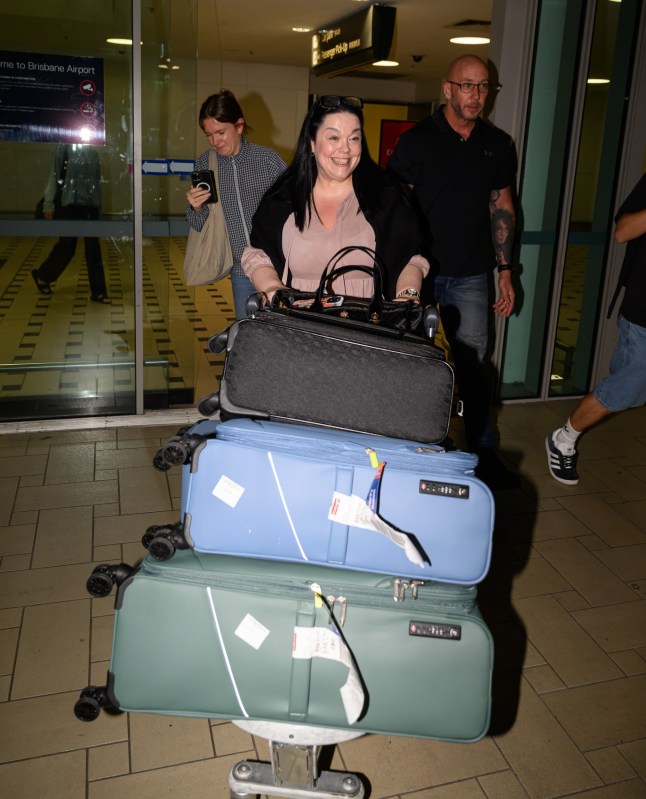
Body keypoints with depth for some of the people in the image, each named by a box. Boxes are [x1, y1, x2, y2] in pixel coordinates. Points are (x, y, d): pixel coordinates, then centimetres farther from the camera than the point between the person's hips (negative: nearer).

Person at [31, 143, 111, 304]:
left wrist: (99, 206, 11)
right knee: (66, 247, 4)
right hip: (70, 204, -4)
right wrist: (48, 205, -7)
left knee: (93, 249, 4)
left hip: (91, 206, 4)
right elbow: (54, 176, -5)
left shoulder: (93, 152, 9)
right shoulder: (64, 148, -5)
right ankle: (42, 275, 28)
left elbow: (97, 180, 12)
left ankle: (98, 292, 9)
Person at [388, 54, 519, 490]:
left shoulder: (497, 143, 8)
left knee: (473, 364, 4)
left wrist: (505, 271, 9)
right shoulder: (418, 139, -3)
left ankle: (483, 451, 16)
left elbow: (502, 207, 13)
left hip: (471, 277, 2)